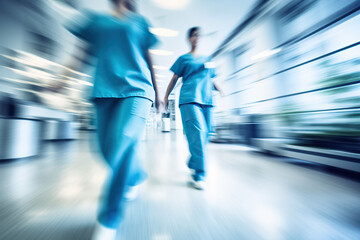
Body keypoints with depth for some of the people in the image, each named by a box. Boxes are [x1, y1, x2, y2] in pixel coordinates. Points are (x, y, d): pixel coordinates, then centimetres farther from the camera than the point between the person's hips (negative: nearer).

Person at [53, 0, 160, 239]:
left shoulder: (140, 21, 24)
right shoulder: (96, 19, 25)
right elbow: (85, 51, 21)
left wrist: (156, 92, 16)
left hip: (136, 88, -2)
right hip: (105, 90, 3)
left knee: (123, 143, -21)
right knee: (109, 148, 1)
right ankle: (137, 176, 31)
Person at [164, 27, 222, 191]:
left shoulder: (208, 59, 28)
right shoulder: (183, 59, 16)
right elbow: (174, 79, 12)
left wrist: (219, 89, 9)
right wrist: (166, 96, 5)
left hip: (206, 100, 5)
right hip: (189, 99, -5)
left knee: (204, 135, 2)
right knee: (197, 133, -19)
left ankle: (192, 165, 23)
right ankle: (198, 175, -9)